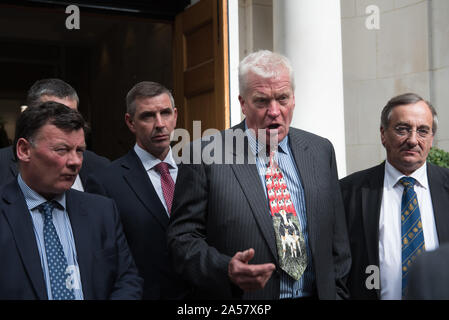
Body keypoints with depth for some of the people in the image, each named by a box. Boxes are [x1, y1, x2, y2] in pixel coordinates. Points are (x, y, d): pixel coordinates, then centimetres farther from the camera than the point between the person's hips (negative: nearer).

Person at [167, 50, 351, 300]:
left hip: (317, 293, 4)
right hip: (240, 297, -3)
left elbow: (336, 237, 7)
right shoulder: (204, 156, -10)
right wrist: (226, 270, -25)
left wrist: (338, 292, 3)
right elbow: (183, 237, -10)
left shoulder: (321, 151, 3)